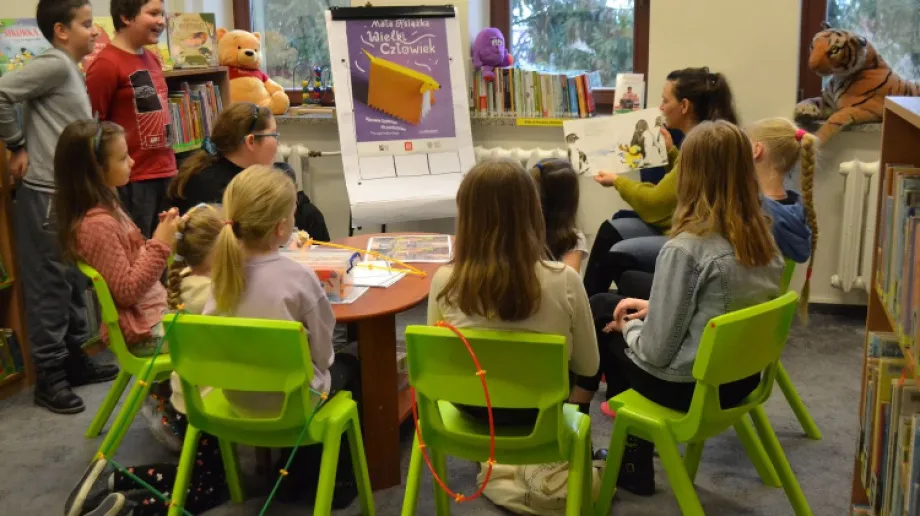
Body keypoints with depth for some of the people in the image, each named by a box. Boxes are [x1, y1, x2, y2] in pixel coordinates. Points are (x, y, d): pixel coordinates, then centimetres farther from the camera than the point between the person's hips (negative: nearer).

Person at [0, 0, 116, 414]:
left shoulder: (72, 71, 15)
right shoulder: (54, 65, -13)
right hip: (47, 194, -9)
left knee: (74, 279, 16)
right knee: (50, 283, -1)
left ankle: (74, 358, 28)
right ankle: (50, 375, 9)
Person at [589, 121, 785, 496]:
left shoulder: (685, 248, -27)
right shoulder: (763, 235, -4)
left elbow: (656, 351, -22)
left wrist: (628, 326, -1)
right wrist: (653, 307, 8)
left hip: (691, 386, -7)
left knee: (604, 326, 18)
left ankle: (634, 464, 32)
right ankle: (633, 448, 31)